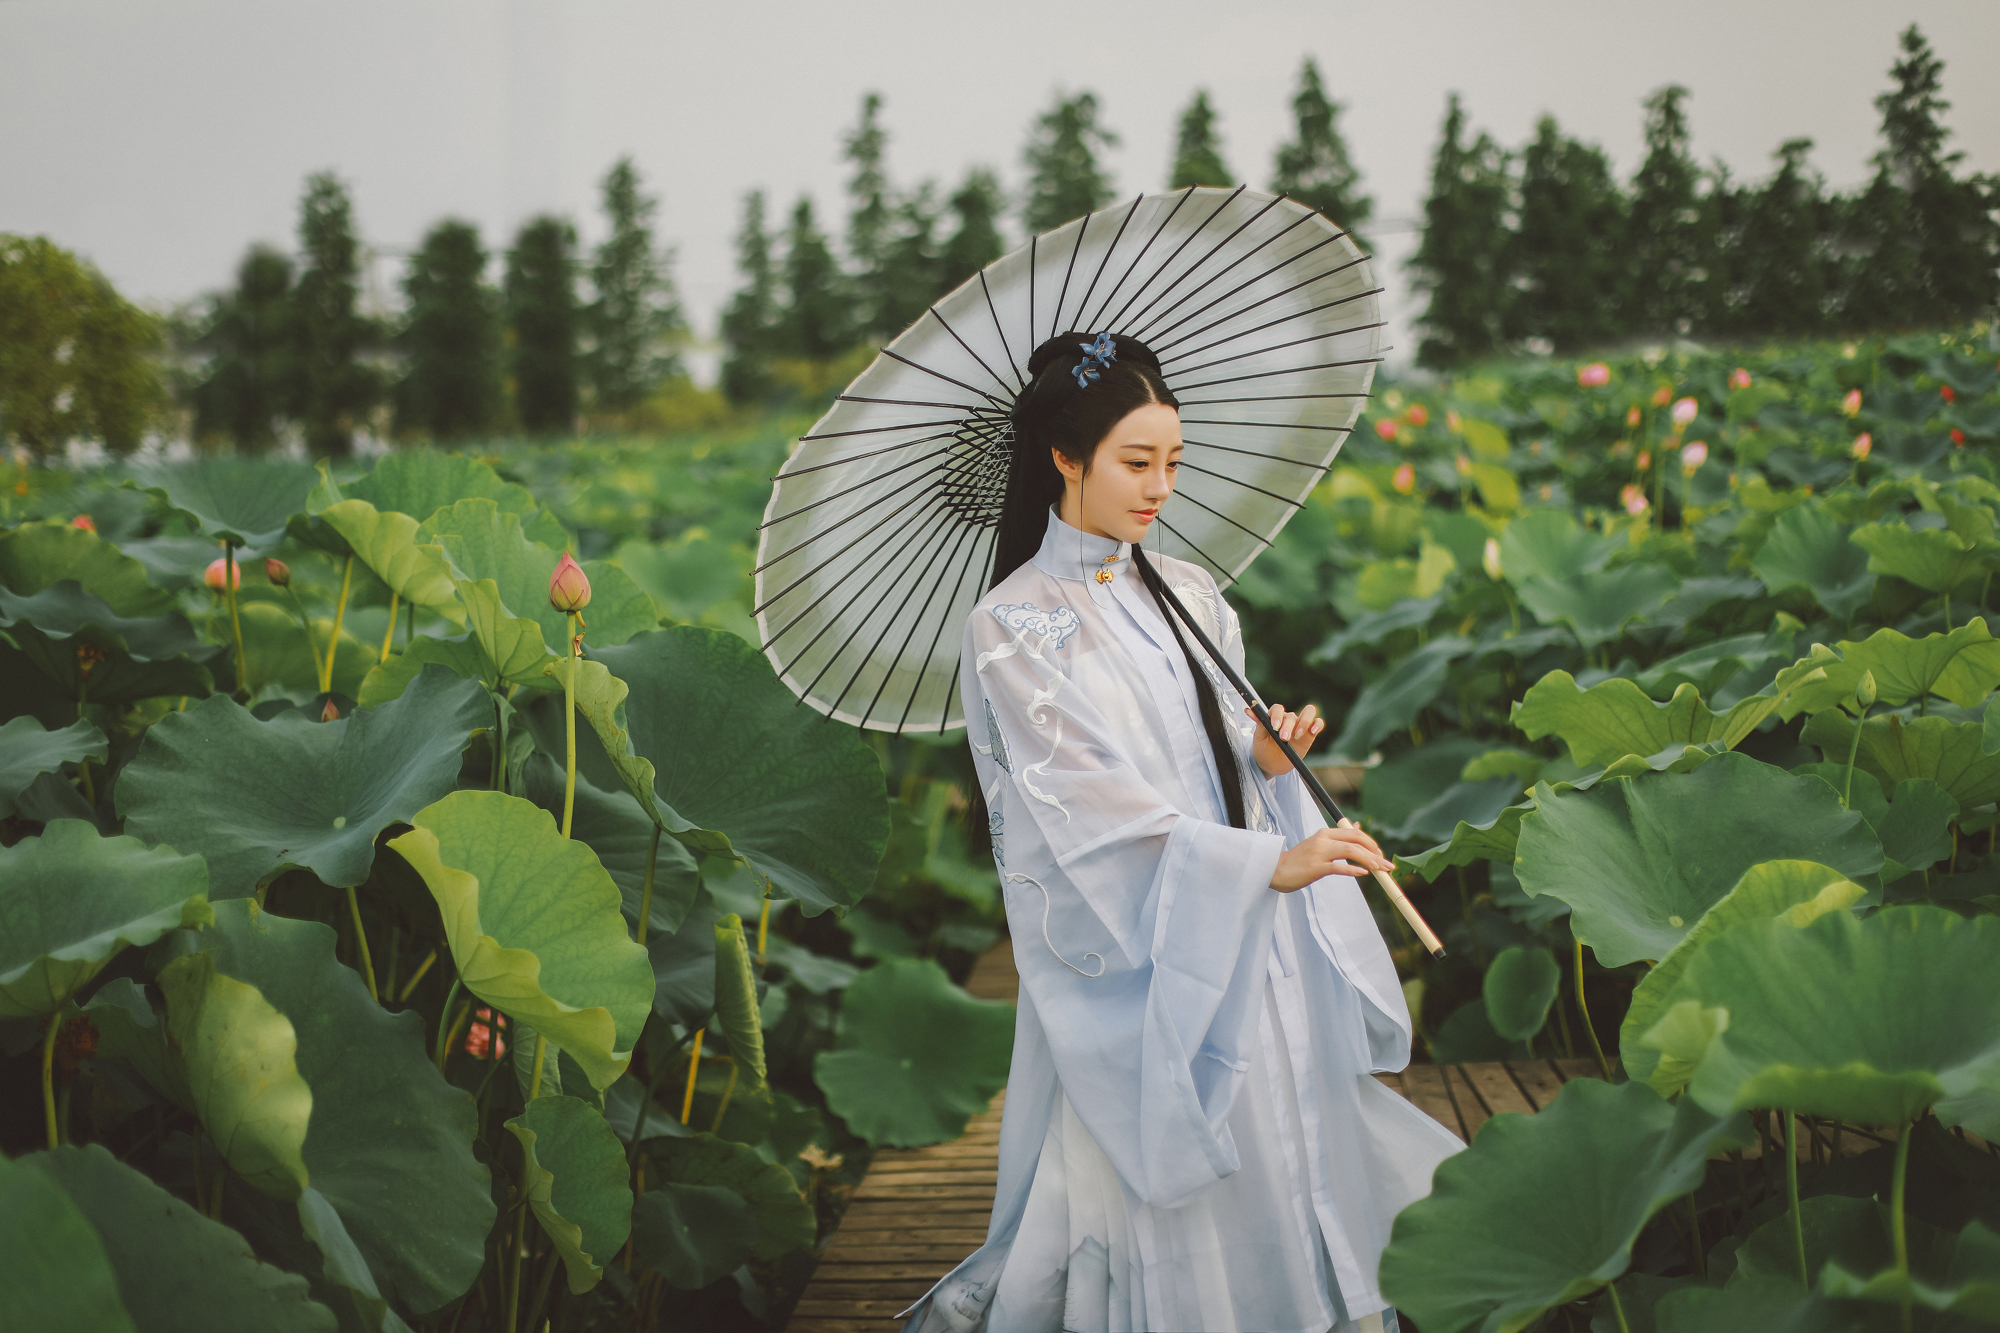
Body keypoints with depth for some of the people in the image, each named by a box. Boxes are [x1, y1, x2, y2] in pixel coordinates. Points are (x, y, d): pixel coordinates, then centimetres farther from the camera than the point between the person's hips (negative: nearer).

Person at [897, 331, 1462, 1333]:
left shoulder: (1188, 597, 9)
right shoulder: (1014, 628, -10)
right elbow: (1091, 807, -18)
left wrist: (1268, 761, -8)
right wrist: (1271, 864, -26)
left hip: (1237, 943, 6)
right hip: (1125, 958, -5)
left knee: (1279, 1163, 6)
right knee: (1159, 1194, -1)